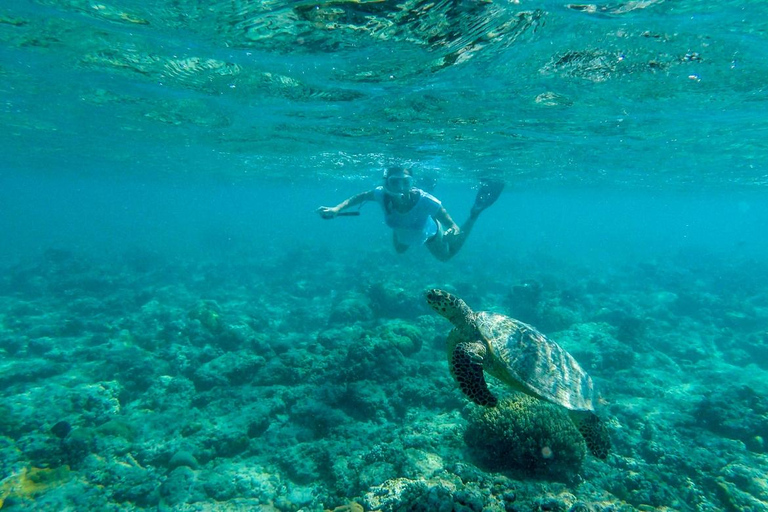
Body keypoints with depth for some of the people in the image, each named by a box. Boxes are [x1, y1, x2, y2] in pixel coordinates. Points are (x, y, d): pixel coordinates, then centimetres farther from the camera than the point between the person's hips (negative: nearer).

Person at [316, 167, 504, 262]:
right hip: (402, 233, 3)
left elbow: (452, 225, -41)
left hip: (429, 233, -3)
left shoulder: (425, 200, -48)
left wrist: (454, 231, -64)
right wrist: (337, 209, -32)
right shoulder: (382, 194, -39)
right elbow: (360, 196, -19)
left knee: (447, 256, 28)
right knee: (399, 250, 38)